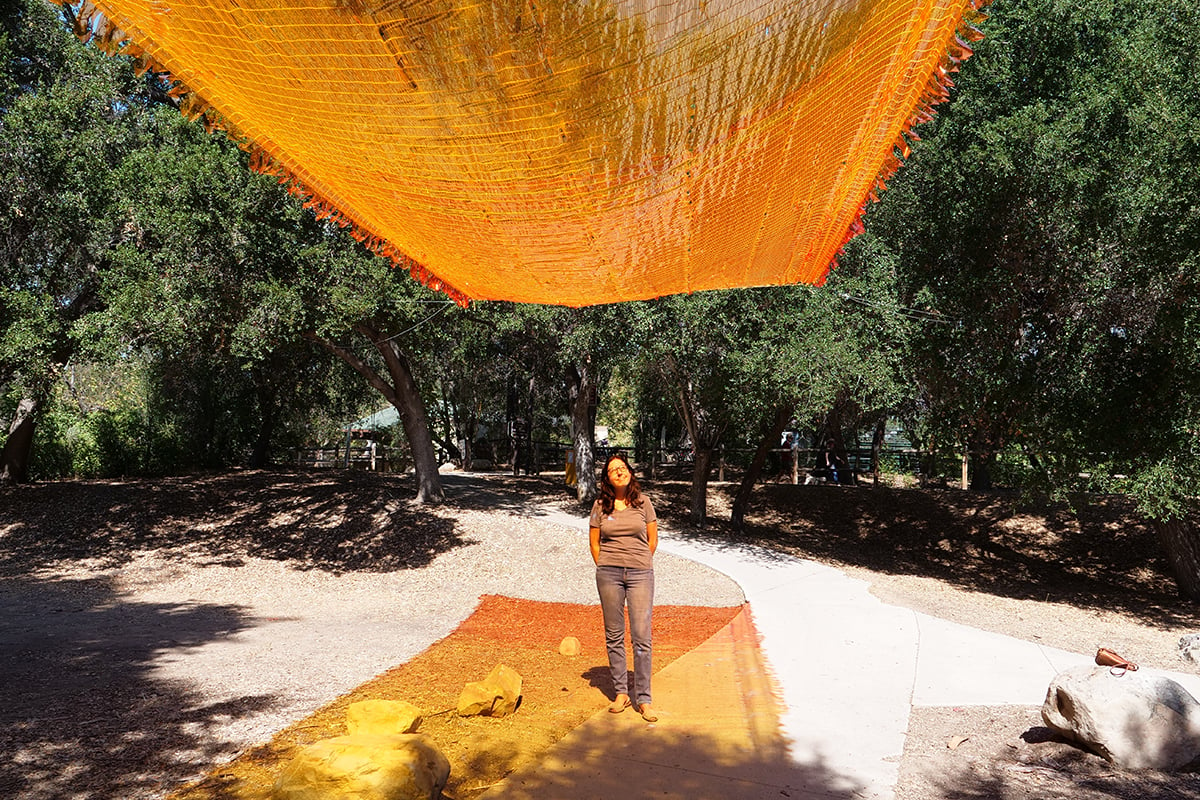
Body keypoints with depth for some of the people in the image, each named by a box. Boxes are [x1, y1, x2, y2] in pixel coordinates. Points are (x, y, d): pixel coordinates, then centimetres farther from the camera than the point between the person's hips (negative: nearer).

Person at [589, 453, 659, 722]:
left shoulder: (643, 502, 4)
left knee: (641, 637, -5)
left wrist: (639, 565, 10)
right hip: (608, 575, 1)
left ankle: (643, 699, 3)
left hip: (641, 574, -1)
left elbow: (652, 540, 9)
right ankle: (620, 693, 18)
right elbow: (594, 542, 13)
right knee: (614, 636, 6)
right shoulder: (600, 506, 5)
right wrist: (606, 569, 9)